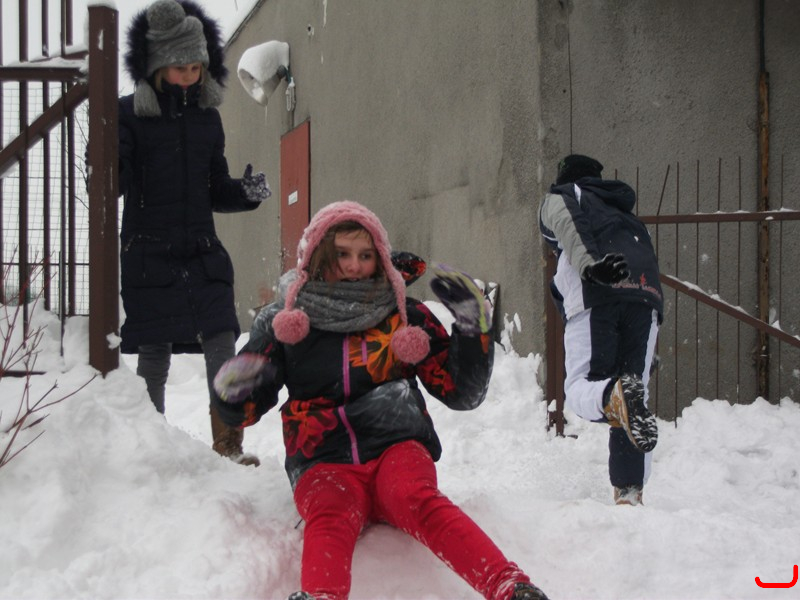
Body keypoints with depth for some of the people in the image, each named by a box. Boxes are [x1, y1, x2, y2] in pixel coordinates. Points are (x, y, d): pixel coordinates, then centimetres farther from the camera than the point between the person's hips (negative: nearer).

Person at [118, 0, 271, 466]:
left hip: (203, 253, 4)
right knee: (154, 356, 3)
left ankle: (229, 445, 5)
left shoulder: (207, 116, 10)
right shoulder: (131, 113, -4)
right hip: (148, 253, -3)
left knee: (223, 346, -5)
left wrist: (247, 192, -2)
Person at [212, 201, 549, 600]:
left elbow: (462, 394, 14)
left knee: (418, 501, -34)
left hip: (396, 448, 0)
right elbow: (244, 412, 13)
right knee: (330, 517, -34)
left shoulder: (406, 317, 13)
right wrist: (233, 390, -11)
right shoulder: (285, 321, 11)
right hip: (325, 465, 0)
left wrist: (474, 327, -1)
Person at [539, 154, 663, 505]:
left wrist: (589, 263, -20)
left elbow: (568, 223, -2)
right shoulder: (627, 215, 41)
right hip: (647, 295, 5)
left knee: (580, 387, -5)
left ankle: (616, 396, -40)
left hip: (598, 295, -5)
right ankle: (630, 490, -1)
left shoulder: (561, 197, 23)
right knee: (634, 387, 7)